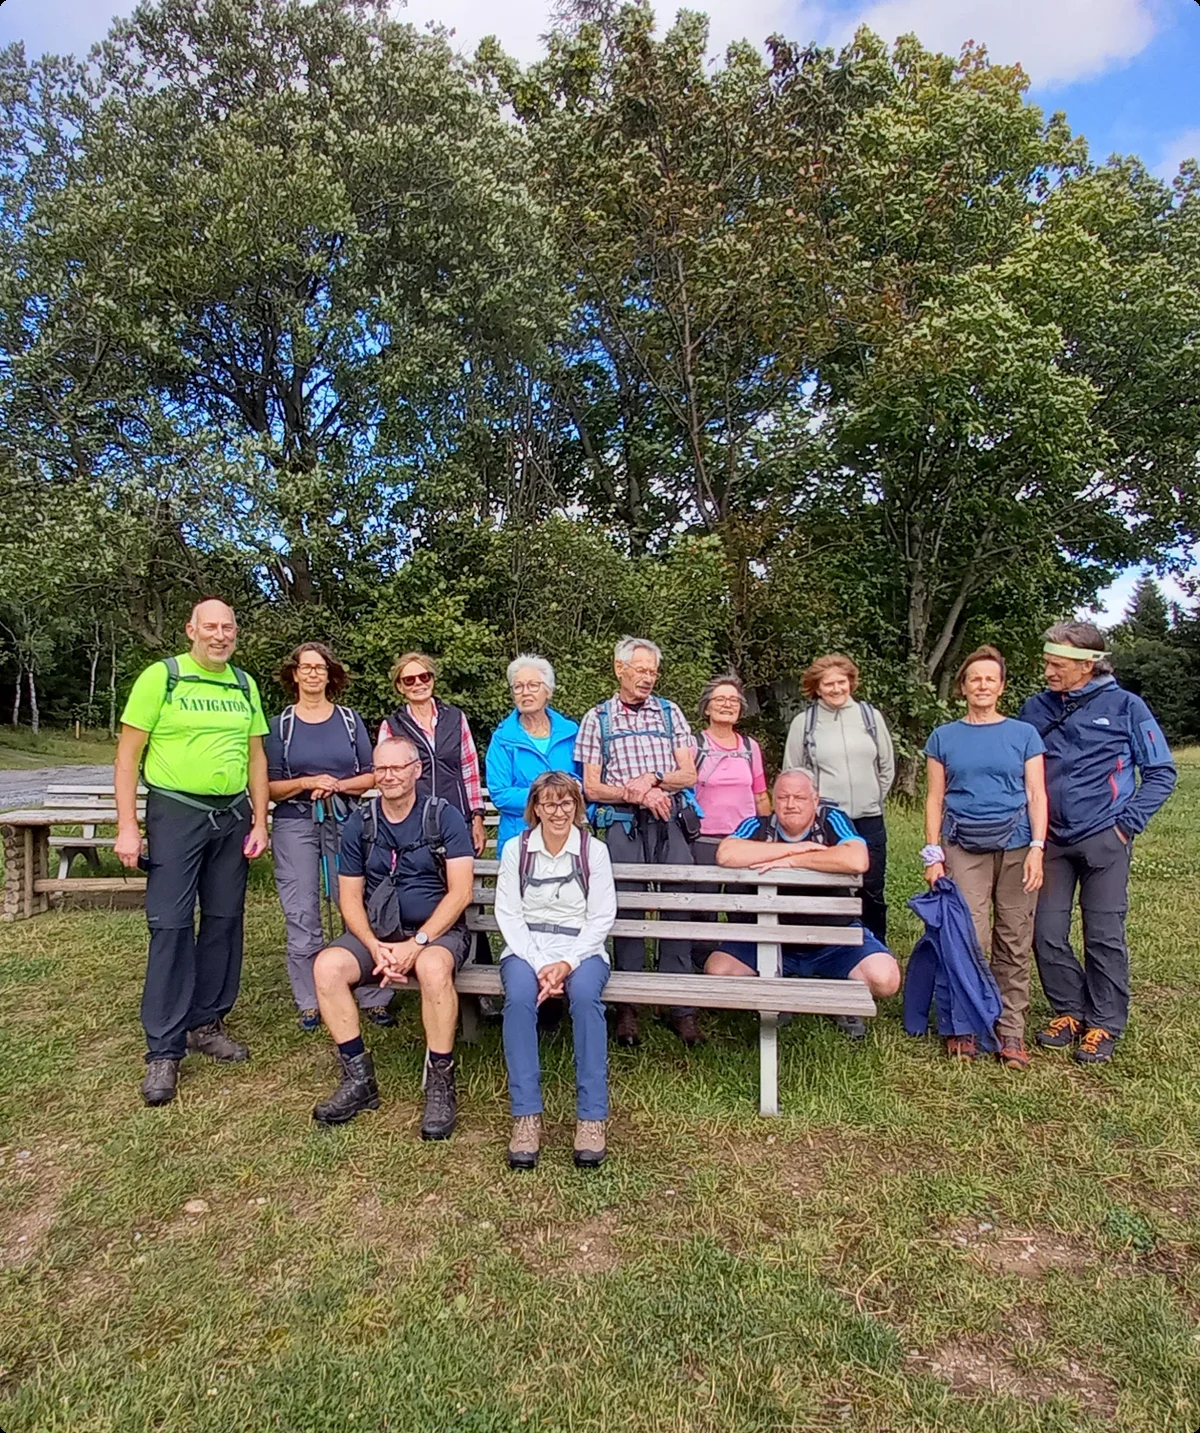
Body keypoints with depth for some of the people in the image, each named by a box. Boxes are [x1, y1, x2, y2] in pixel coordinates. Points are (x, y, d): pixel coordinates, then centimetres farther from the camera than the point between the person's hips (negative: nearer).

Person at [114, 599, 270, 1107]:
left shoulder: (245, 685, 10)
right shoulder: (160, 677, -4)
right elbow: (128, 755, -5)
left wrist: (259, 822, 7)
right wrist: (127, 827, -11)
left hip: (233, 815, 5)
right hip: (175, 812, -4)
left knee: (224, 921, 9)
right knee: (170, 926, -4)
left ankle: (207, 1023, 24)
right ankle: (164, 1050, 5)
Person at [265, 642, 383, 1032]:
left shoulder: (350, 720, 9)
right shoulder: (280, 725, 7)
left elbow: (370, 776, 7)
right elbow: (270, 787, 4)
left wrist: (337, 786, -9)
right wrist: (308, 783, -12)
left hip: (346, 822, 0)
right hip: (295, 826, 0)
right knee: (301, 918, 0)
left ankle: (374, 998, 5)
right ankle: (310, 1004, 12)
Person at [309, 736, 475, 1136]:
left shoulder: (444, 817, -4)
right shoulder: (359, 824, 7)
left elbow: (460, 892, -10)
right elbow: (350, 897, 5)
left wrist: (416, 943, -19)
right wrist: (375, 947, -13)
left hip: (437, 930, -3)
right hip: (375, 933, 4)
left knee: (433, 967, -37)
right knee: (327, 965, -25)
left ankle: (440, 1085, -19)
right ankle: (359, 1079, -11)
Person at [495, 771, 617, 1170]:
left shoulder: (594, 851, 5)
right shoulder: (516, 849, 7)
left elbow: (601, 918, 1)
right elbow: (508, 915, 1)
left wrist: (567, 963, -14)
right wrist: (539, 965, -14)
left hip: (581, 949, 0)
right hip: (526, 948, 1)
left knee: (585, 995, -33)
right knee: (519, 996, -32)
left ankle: (592, 1117, -27)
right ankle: (526, 1116, -26)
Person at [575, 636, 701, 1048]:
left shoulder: (670, 712, 12)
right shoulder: (597, 719, 7)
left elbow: (689, 774, 6)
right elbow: (591, 788, 2)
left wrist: (654, 779, -12)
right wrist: (638, 794, -10)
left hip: (671, 822, 1)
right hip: (623, 825, -1)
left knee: (678, 908, 0)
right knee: (627, 910, 2)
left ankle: (681, 1007, 8)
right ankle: (627, 1007, 13)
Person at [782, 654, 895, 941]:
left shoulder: (871, 715, 4)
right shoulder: (804, 722, -1)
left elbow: (887, 767, 11)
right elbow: (791, 773, 5)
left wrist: (872, 801, 10)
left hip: (868, 821, 2)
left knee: (872, 891, 9)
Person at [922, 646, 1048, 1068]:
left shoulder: (1024, 734, 9)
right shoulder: (943, 737, 10)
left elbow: (1036, 796, 5)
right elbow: (934, 798, 8)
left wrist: (1037, 848, -6)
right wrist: (933, 854, 1)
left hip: (1015, 845, 0)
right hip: (964, 847, 0)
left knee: (1014, 942, 1)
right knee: (970, 941, -6)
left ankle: (1011, 1031, 11)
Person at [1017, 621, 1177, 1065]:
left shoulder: (1125, 706, -2)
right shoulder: (1035, 709, 6)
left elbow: (1161, 773, 2)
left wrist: (1128, 822, -6)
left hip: (1104, 840, -3)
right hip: (1050, 840, 3)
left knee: (1104, 936, 3)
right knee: (1047, 935, 4)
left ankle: (1104, 1025, 19)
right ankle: (1069, 1011, 24)